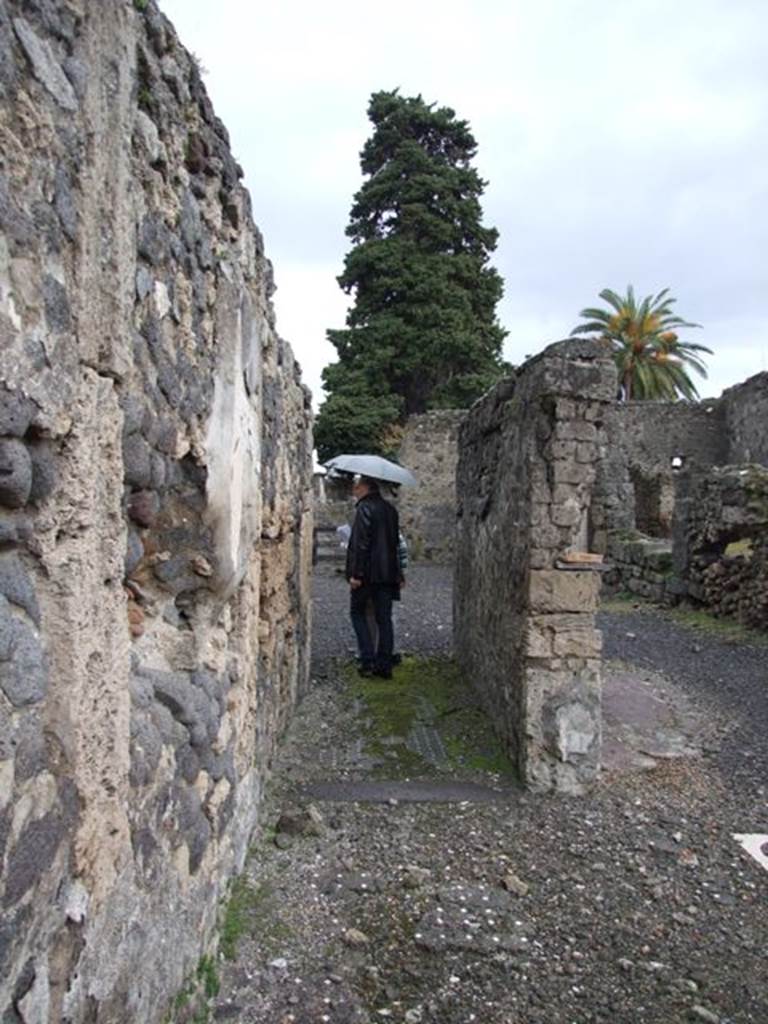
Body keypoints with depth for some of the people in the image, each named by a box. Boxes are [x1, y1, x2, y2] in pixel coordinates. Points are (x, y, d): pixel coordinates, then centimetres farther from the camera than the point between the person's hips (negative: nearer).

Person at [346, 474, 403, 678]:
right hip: (387, 573, 7)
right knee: (384, 618, 9)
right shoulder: (390, 510, 14)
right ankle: (384, 665, 10)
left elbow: (360, 543, -18)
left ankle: (368, 661, 0)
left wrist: (355, 573, -17)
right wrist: (398, 574, 20)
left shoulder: (364, 508, -11)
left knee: (357, 613, 8)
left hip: (367, 572, -7)